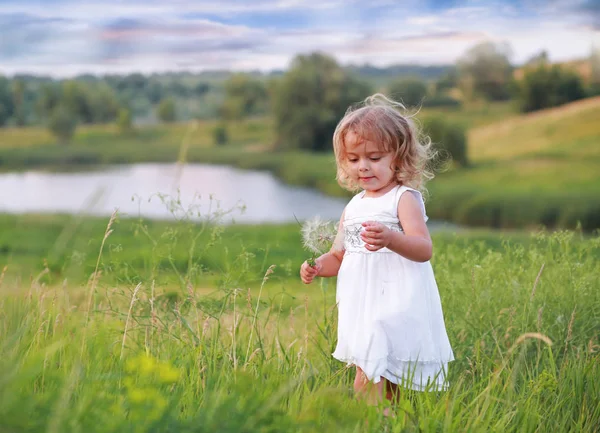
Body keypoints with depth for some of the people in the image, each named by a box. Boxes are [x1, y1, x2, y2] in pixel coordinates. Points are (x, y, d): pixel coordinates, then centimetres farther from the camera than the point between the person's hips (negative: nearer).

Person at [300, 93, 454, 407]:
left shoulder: (404, 198, -8)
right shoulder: (353, 207, 14)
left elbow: (423, 249, -21)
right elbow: (339, 255, 22)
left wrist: (390, 239, -40)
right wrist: (318, 267, 0)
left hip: (394, 307, -7)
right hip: (361, 308, 7)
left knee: (367, 381, -15)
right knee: (381, 382, 12)